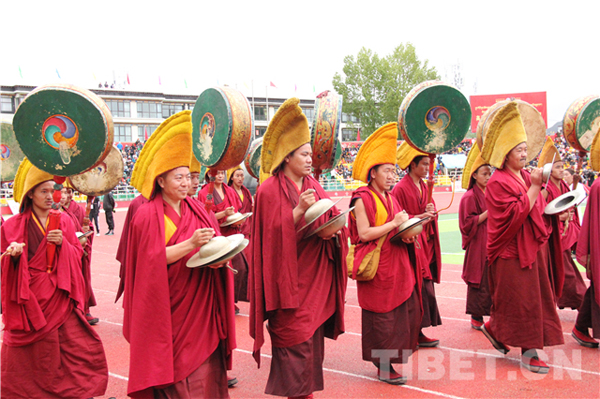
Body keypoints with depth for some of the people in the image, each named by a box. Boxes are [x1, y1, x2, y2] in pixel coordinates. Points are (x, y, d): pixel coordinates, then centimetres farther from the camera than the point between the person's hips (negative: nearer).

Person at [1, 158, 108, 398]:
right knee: (33, 352, 1)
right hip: (30, 297, -2)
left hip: (60, 295, 2)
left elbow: (77, 253, 7)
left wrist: (62, 243, -12)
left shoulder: (64, 220, 9)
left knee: (80, 345, -3)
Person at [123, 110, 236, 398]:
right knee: (176, 374, 0)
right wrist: (190, 244, -25)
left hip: (202, 306, 5)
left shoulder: (196, 210, 10)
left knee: (205, 372, 6)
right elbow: (152, 259, -15)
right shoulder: (147, 216, -6)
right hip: (170, 308, -5)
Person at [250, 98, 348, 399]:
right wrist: (299, 210, -24)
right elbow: (273, 233, -15)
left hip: (315, 275, 6)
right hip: (288, 275, -6)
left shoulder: (312, 186, 12)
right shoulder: (270, 190, -9)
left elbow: (330, 219, 12)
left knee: (312, 334, 10)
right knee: (294, 339, -4)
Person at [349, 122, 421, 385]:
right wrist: (394, 224, -18)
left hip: (398, 265, 8)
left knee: (409, 311, 6)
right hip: (378, 267, -8)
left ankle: (394, 354, 22)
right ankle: (382, 366, 10)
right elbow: (364, 233, -19)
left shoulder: (391, 198, 15)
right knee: (382, 315, -1)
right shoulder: (363, 199, -10)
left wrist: (407, 233, 0)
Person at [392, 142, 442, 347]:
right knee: (421, 288, -8)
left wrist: (431, 213, -3)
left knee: (424, 289, 8)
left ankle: (417, 332, 14)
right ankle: (416, 334, 0)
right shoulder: (401, 188, -10)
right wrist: (419, 217, -19)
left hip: (426, 243, 8)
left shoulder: (424, 186, 14)